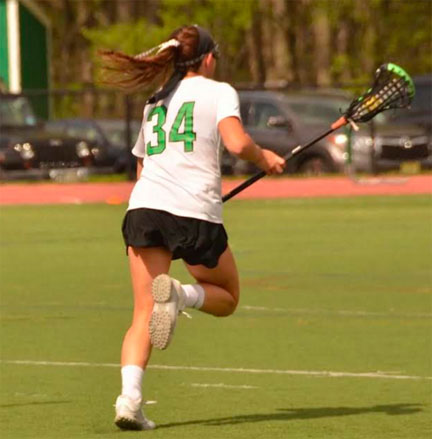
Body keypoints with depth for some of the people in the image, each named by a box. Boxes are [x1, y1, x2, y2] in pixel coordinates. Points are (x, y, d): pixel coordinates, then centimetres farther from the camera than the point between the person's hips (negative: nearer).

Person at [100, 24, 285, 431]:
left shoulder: (154, 104, 24)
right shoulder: (218, 91, 7)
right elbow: (237, 143, -10)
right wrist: (265, 158, 9)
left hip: (143, 208, 4)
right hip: (195, 212, -4)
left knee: (144, 315, 4)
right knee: (226, 297, 19)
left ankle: (129, 398, -20)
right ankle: (180, 294, -15)